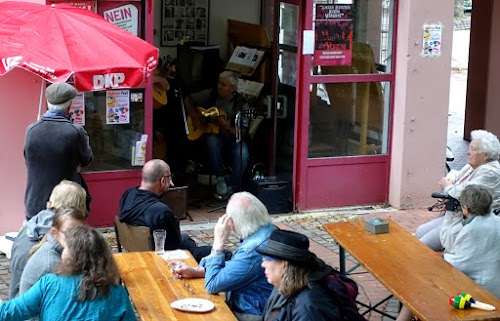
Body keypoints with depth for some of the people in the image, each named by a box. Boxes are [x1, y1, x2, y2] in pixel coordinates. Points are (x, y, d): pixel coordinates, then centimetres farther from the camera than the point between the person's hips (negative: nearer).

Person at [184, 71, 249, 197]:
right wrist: (194, 117, -1)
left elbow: (242, 132, -7)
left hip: (232, 140, -1)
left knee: (242, 153, -34)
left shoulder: (241, 105, -5)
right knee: (212, 140, -36)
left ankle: (232, 189, -18)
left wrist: (228, 128, -25)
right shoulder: (211, 95, 3)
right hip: (214, 136, 1)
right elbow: (188, 100, 14)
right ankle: (220, 179, -20)